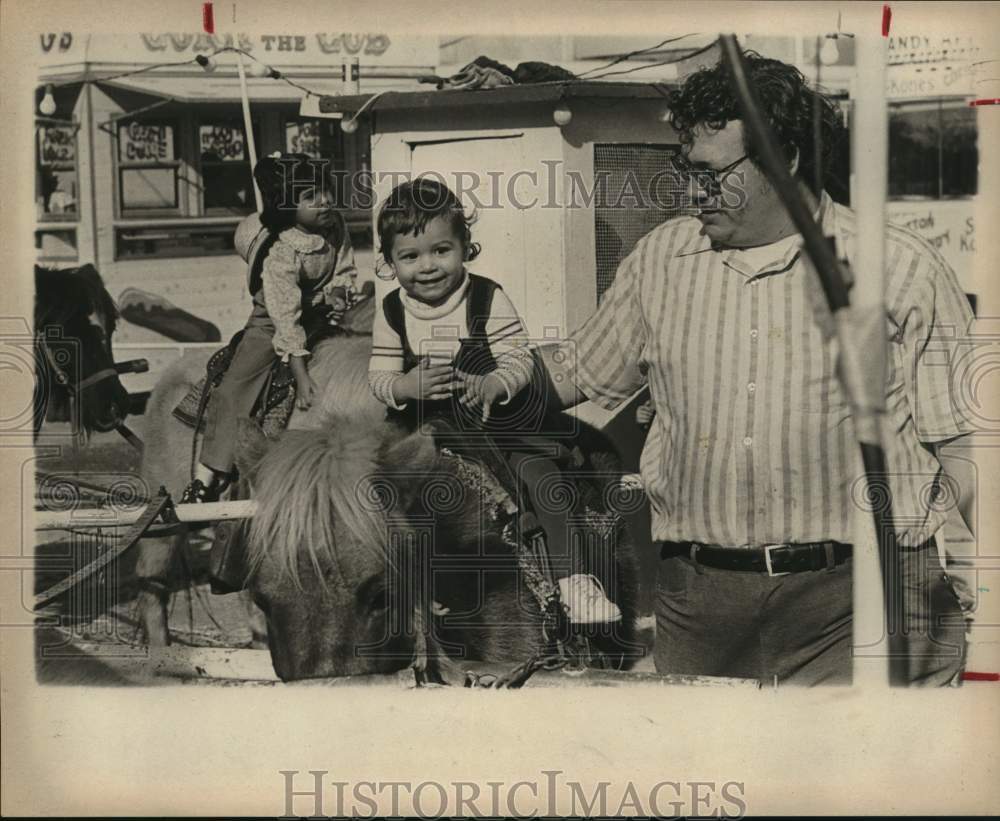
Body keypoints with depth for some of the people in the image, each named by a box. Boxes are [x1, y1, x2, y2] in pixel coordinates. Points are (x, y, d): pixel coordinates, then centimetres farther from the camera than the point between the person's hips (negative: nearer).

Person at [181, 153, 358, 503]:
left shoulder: (335, 223, -15)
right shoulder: (280, 254, -32)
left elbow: (345, 268, 2)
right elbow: (286, 319, -34)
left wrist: (339, 294, -21)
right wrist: (301, 377, -36)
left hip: (324, 308, 7)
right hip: (274, 318, -7)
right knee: (236, 383, -16)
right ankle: (207, 476, -13)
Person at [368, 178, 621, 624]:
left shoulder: (489, 300, -12)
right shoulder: (391, 313, -5)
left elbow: (519, 358, -13)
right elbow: (378, 375, -2)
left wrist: (493, 385, -34)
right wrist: (403, 387, -25)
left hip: (497, 422, -2)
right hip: (427, 431, 3)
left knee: (542, 475, -19)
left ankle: (572, 578, -9)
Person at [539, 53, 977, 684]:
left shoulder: (903, 270, 1)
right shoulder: (659, 259, 12)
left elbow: (961, 442, 0)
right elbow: (580, 370, 24)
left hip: (855, 593, -3)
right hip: (698, 598, 3)